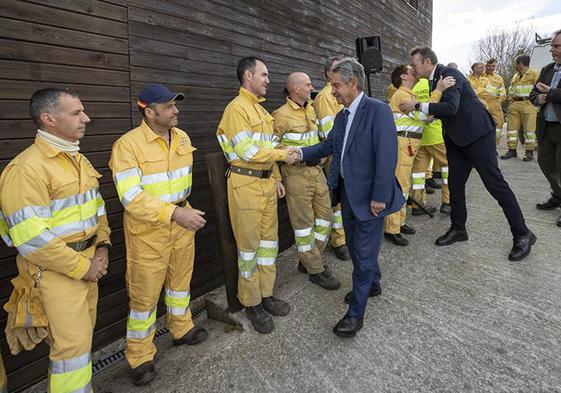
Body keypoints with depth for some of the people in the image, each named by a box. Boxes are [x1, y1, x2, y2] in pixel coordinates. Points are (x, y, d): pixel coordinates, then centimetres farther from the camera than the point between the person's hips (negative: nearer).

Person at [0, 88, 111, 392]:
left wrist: (102, 245, 3)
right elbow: (31, 238, -22)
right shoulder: (27, 167, -18)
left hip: (87, 263, 8)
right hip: (54, 269, -8)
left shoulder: (78, 159, 8)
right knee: (72, 343, 2)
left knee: (83, 334, 20)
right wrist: (82, 267, -16)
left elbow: (97, 205, 16)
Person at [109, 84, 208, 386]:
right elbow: (131, 197, -24)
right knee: (145, 292, 7)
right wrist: (174, 213, -32)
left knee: (180, 279, 21)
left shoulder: (183, 138, 4)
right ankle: (140, 357, 27)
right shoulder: (128, 144, -17)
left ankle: (181, 329, 44)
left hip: (182, 221, 6)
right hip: (148, 228, -6)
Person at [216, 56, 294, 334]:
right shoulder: (237, 108, -10)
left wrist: (276, 178, 16)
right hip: (246, 184, -8)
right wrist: (282, 154, -10)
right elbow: (248, 150, -18)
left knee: (269, 238, 13)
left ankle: (266, 294, 29)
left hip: (266, 181, 9)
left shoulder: (261, 109, 18)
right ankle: (251, 303, 18)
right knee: (249, 243, 2)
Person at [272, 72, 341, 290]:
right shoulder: (282, 115, -12)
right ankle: (315, 270, 17)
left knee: (325, 215, 12)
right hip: (297, 174, -8)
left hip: (316, 170, 8)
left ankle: (309, 260, 29)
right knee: (304, 222, 2)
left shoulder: (311, 109, 11)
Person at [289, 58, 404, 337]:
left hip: (369, 196, -8)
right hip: (347, 192, 8)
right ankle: (372, 284, 45)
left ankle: (356, 313, 17)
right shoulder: (342, 116, 11)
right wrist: (302, 153, 1)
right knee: (355, 246, 21)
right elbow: (329, 145, 15)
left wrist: (379, 197, -21)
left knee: (364, 252, 2)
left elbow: (386, 156, -20)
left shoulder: (377, 110, -15)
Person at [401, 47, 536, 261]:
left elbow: (451, 107, -29)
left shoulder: (450, 74, -15)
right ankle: (458, 229, 23)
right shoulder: (436, 79, 11)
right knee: (455, 184, 9)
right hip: (457, 138, 9)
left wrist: (418, 106, -25)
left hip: (477, 133, -9)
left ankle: (522, 235, 8)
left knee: (495, 183, -5)